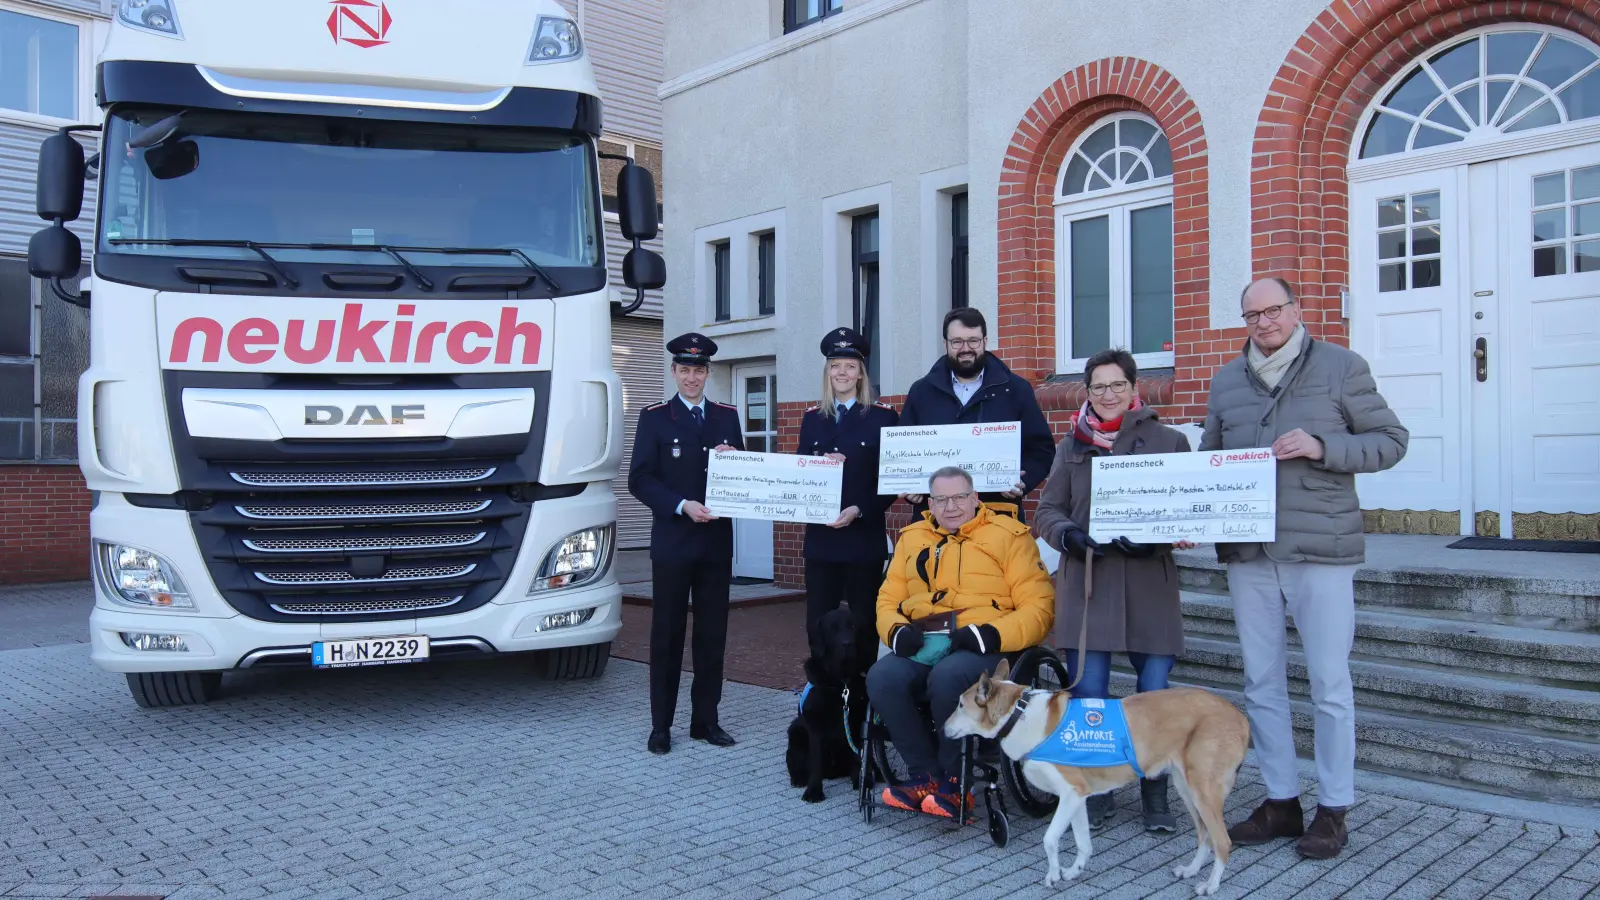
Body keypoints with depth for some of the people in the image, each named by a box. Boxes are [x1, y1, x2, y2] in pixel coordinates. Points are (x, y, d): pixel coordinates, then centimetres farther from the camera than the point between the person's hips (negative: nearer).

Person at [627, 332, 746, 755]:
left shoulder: (728, 416, 11)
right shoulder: (655, 417, 2)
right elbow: (640, 480, -5)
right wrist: (682, 506, -17)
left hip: (717, 541, 3)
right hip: (672, 541, -3)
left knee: (712, 633, 8)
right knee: (667, 634, 3)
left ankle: (705, 719, 18)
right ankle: (661, 725, 11)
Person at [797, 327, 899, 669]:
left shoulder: (883, 416, -1)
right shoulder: (812, 418, 11)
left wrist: (859, 510, -16)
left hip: (864, 536, -3)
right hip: (820, 537, 3)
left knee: (864, 622, 5)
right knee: (818, 623, 5)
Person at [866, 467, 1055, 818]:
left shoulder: (1009, 536, 4)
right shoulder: (912, 538, 19)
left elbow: (1039, 608, -2)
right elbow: (888, 601, 19)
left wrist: (989, 635, -18)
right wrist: (897, 631, -4)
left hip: (987, 651, -4)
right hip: (923, 648, 4)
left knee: (947, 678, -37)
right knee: (882, 678, -27)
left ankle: (953, 781, -12)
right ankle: (926, 774, -8)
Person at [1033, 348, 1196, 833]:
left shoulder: (1169, 441, 8)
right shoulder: (1072, 445, 13)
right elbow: (1048, 512, 12)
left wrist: (1167, 536, -14)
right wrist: (1069, 534, -9)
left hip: (1150, 582, -1)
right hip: (1086, 581, 1)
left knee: (1155, 694, -2)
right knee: (1088, 692, 0)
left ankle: (1156, 794, 17)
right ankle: (1096, 792, 17)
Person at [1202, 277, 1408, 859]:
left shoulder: (1341, 367, 0)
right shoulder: (1226, 381, 12)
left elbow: (1391, 439, 0)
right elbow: (1208, 460, 17)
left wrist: (1322, 447, -15)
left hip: (1320, 549, -4)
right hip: (1247, 553, 4)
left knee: (1330, 684, 3)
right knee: (1261, 684, 11)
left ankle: (1333, 809, 17)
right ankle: (1280, 802, 23)